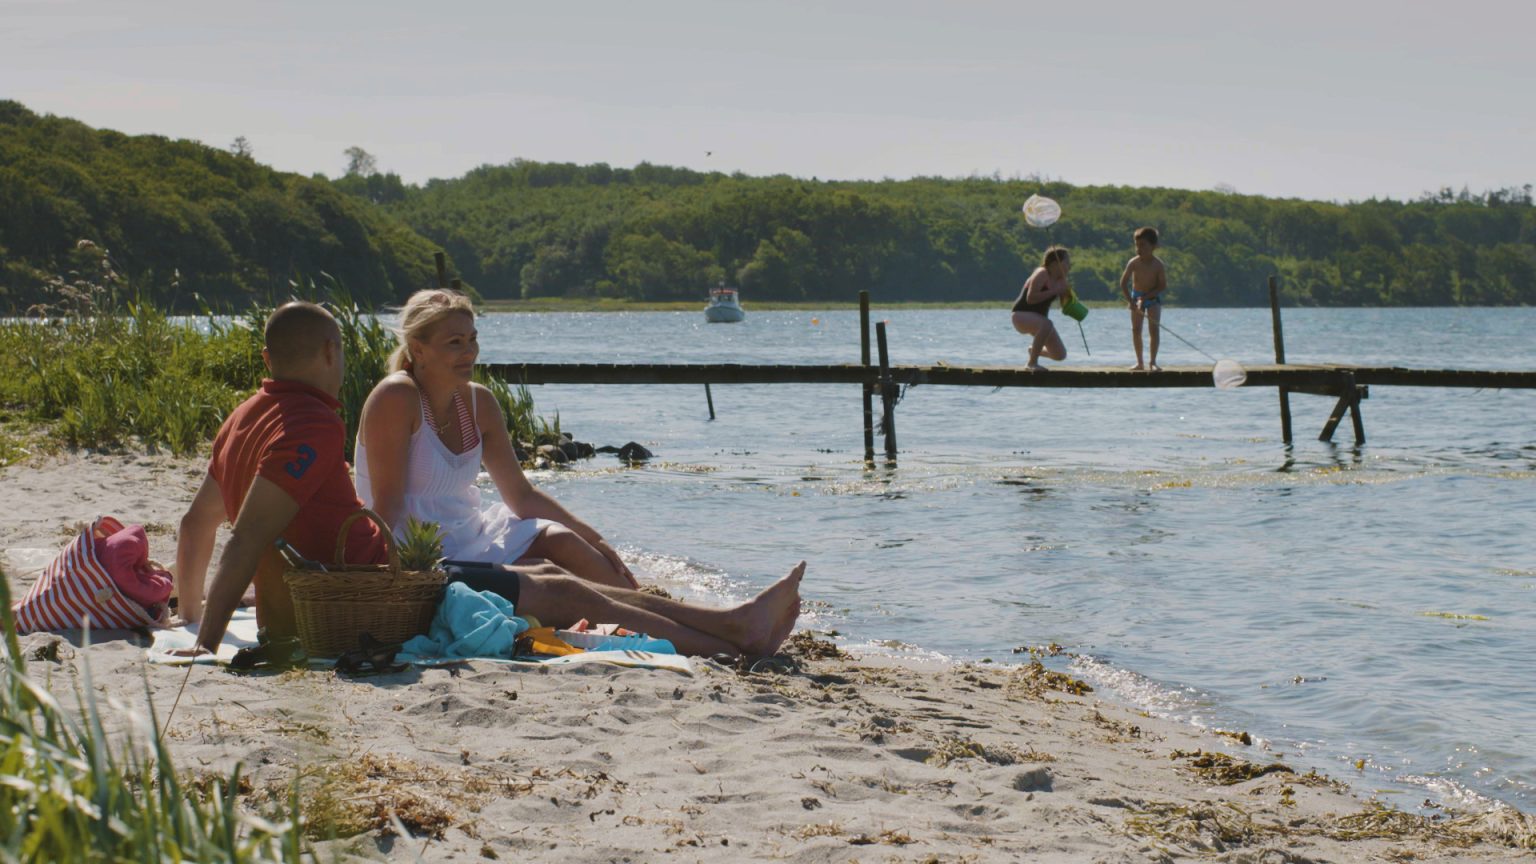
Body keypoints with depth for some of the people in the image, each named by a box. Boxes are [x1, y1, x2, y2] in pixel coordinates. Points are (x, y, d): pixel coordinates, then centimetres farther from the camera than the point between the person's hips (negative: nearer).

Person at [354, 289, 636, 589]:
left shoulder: (479, 403, 7)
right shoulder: (396, 398, -14)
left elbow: (521, 494, 12)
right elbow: (387, 503, -20)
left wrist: (594, 541, 6)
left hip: (470, 537, 8)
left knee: (558, 539, -11)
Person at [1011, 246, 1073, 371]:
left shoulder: (1060, 280, 4)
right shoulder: (1042, 274, -20)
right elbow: (1030, 298, -31)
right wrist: (1054, 291, -31)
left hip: (1039, 317, 8)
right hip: (1022, 315, -8)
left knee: (1060, 355, 2)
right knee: (1046, 325, -41)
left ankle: (1034, 349, 34)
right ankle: (1032, 363, -27)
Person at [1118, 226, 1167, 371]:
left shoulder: (1158, 265, -20)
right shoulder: (1133, 263, -16)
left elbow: (1163, 286, -15)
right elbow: (1123, 283, -13)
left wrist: (1146, 297, -22)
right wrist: (1130, 301, -22)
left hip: (1153, 298, -2)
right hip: (1136, 296, 2)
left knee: (1154, 328, -12)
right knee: (1136, 329, -3)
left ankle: (1153, 361, -5)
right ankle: (1139, 362, 6)